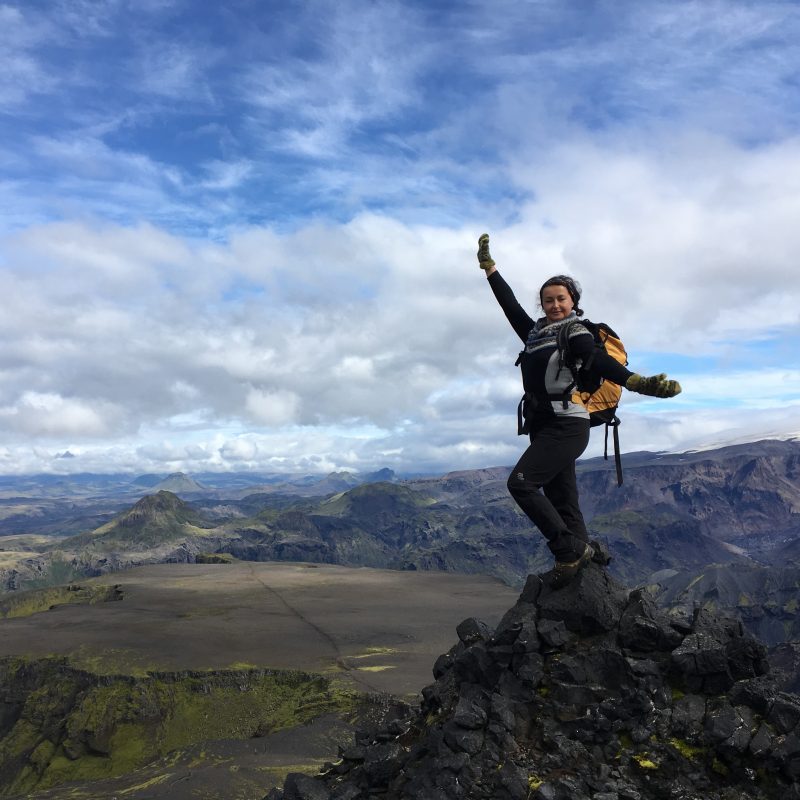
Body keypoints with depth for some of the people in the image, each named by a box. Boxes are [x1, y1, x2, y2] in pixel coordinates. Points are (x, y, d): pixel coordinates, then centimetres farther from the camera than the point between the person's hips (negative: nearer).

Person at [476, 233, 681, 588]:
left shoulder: (576, 333, -3)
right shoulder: (536, 333, 16)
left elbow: (600, 362, -18)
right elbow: (510, 304, 24)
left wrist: (639, 383, -35)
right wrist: (488, 266, 31)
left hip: (567, 426, -7)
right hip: (545, 427, 7)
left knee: (521, 482, -17)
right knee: (563, 504, 6)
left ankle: (571, 550, -11)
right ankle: (579, 555, 11)